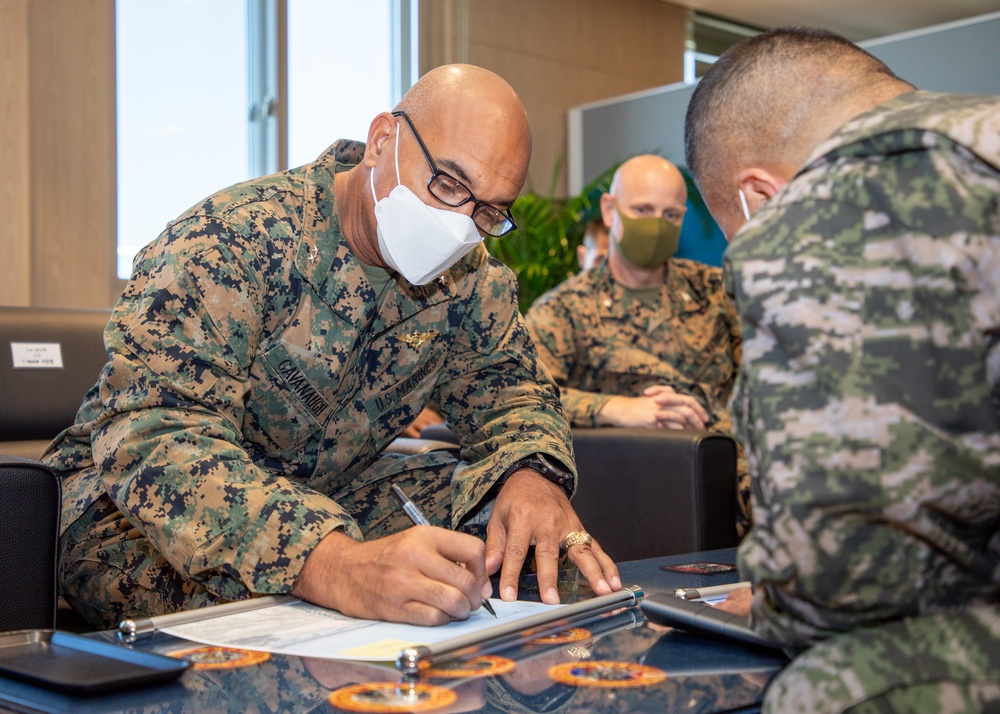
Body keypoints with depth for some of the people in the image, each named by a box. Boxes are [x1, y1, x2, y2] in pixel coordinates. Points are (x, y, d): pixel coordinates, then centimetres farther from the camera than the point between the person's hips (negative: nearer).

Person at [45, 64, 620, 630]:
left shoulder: (470, 278, -5)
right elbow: (152, 439, -38)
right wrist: (336, 565, -55)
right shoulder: (234, 241, -27)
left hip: (329, 499, 6)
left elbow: (511, 383, 6)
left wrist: (534, 472, -22)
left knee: (511, 505, -15)